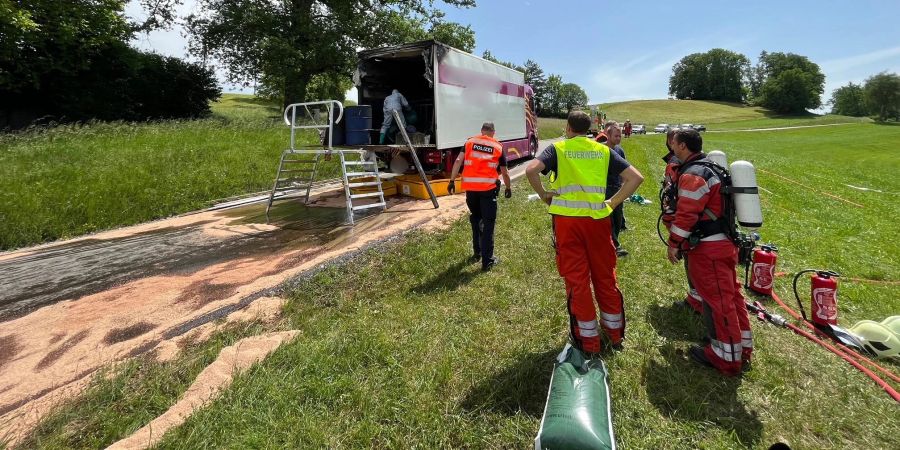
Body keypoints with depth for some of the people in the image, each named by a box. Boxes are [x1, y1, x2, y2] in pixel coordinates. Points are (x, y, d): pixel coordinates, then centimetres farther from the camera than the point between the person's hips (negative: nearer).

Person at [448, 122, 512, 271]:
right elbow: (504, 172, 15)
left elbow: (458, 161, 1)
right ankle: (487, 261, 4)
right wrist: (508, 188, 29)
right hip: (488, 188, -2)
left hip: (470, 187, 2)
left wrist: (452, 181, 4)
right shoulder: (498, 147, 11)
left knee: (475, 218, 22)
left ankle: (477, 252, 31)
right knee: (488, 223, 3)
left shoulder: (469, 142, 13)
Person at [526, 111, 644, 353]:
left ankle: (588, 340, 17)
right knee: (605, 276, 16)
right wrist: (614, 202, 7)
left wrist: (543, 194, -2)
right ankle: (615, 333, 31)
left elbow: (531, 170, -16)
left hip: (567, 219, -3)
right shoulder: (603, 150, 11)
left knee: (576, 279, 6)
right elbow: (636, 177, 5)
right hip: (598, 218, 3)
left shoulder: (558, 148, 2)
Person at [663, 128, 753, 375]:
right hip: (725, 242, 10)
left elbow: (686, 214, -22)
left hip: (708, 248, -10)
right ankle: (742, 347, 33)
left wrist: (674, 244, -14)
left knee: (718, 300, 0)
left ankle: (727, 357, 13)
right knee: (731, 295, 19)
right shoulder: (710, 168, 14)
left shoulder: (692, 175, -19)